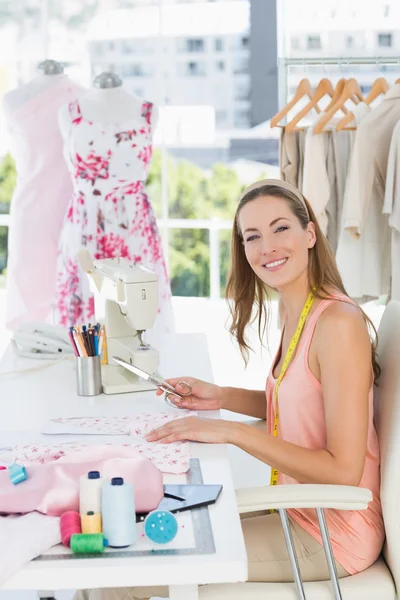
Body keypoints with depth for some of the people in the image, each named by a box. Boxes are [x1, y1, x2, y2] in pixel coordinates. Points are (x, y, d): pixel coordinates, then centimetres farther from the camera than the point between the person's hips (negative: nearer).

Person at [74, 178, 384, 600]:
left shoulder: (338, 322, -23)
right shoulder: (295, 313, 5)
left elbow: (344, 470, -24)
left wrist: (234, 432, -26)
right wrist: (223, 398, 4)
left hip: (330, 534, -8)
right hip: (298, 512, 8)